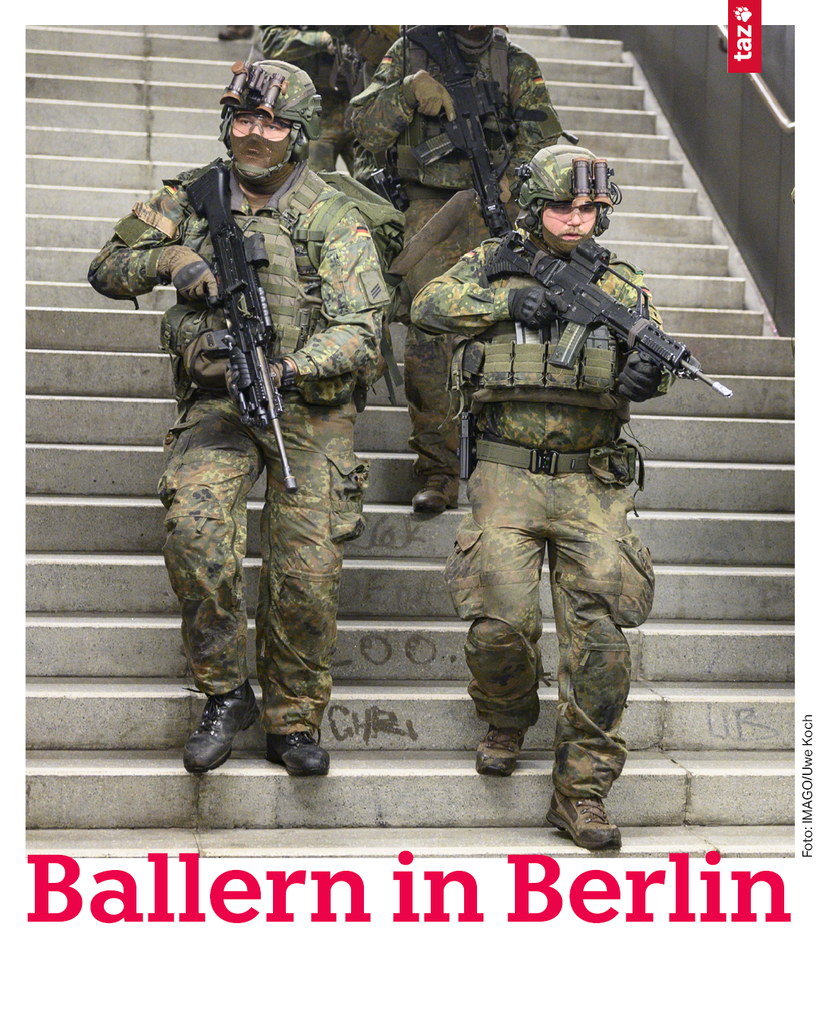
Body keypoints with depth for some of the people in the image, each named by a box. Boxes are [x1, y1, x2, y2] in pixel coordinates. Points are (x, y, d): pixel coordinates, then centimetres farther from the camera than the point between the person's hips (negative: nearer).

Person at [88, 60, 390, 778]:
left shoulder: (335, 221, -3)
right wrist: (170, 259, -9)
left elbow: (358, 333, -10)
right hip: (217, 402, 2)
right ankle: (226, 695, -5)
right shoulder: (192, 198, 7)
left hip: (309, 409, -1)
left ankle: (294, 724, 13)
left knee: (307, 575, -8)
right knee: (195, 534, -24)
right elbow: (107, 270, 12)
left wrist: (283, 369, -27)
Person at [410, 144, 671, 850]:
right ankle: (507, 722, 22)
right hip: (509, 476, -1)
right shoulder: (494, 265, 8)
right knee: (502, 622, -12)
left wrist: (646, 372, -20)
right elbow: (429, 306, -3)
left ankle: (583, 790, 5)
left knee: (599, 638, -6)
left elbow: (652, 353, 4)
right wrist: (506, 300, -16)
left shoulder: (622, 284, 11)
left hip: (593, 483, 1)